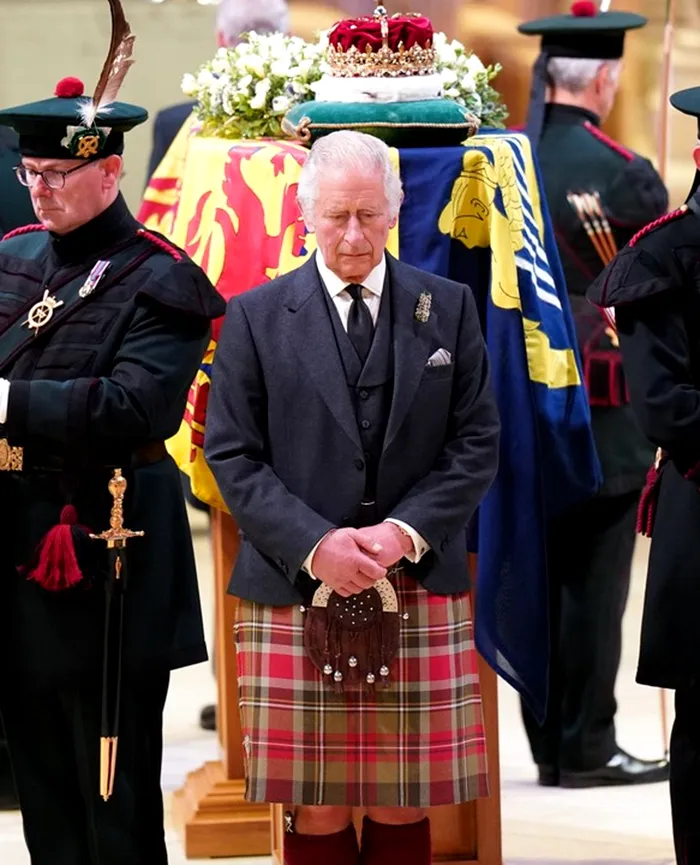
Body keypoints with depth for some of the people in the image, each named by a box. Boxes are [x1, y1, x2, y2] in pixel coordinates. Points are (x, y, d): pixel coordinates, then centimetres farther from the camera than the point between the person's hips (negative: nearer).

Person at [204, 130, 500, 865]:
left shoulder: (449, 308, 9)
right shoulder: (254, 318, 5)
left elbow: (476, 443, 6)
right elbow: (232, 455, 1)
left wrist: (408, 530, -10)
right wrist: (314, 545, -13)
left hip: (418, 595, 1)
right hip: (296, 597, -1)